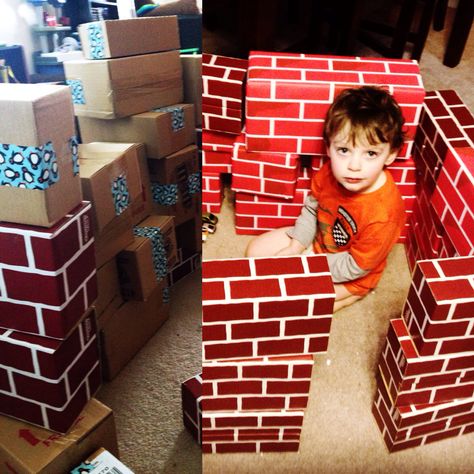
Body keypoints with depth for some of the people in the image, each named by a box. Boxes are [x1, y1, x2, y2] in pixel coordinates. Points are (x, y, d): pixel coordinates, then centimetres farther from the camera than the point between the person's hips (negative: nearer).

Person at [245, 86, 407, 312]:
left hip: (349, 276, -6)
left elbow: (354, 266, -25)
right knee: (256, 250, 6)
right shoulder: (329, 172, -23)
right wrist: (295, 248, -8)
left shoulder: (383, 215, -38)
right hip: (317, 240, 6)